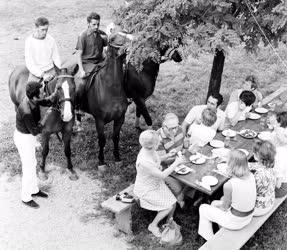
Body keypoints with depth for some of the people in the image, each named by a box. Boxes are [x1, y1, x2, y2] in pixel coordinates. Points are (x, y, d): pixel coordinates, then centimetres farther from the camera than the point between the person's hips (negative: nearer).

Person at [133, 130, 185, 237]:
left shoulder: (149, 149, -12)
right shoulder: (143, 161, -38)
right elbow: (162, 175, -29)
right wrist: (176, 163, -24)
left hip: (157, 183, 7)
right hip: (146, 190, -7)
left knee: (173, 202, -3)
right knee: (169, 206, -12)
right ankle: (153, 226, 12)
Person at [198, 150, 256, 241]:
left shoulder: (229, 185, -31)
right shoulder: (251, 176, -11)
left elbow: (225, 208, -14)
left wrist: (220, 204, 6)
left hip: (235, 222, -7)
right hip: (249, 218, 7)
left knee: (203, 208, 16)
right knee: (215, 203, 28)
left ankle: (210, 239, 33)